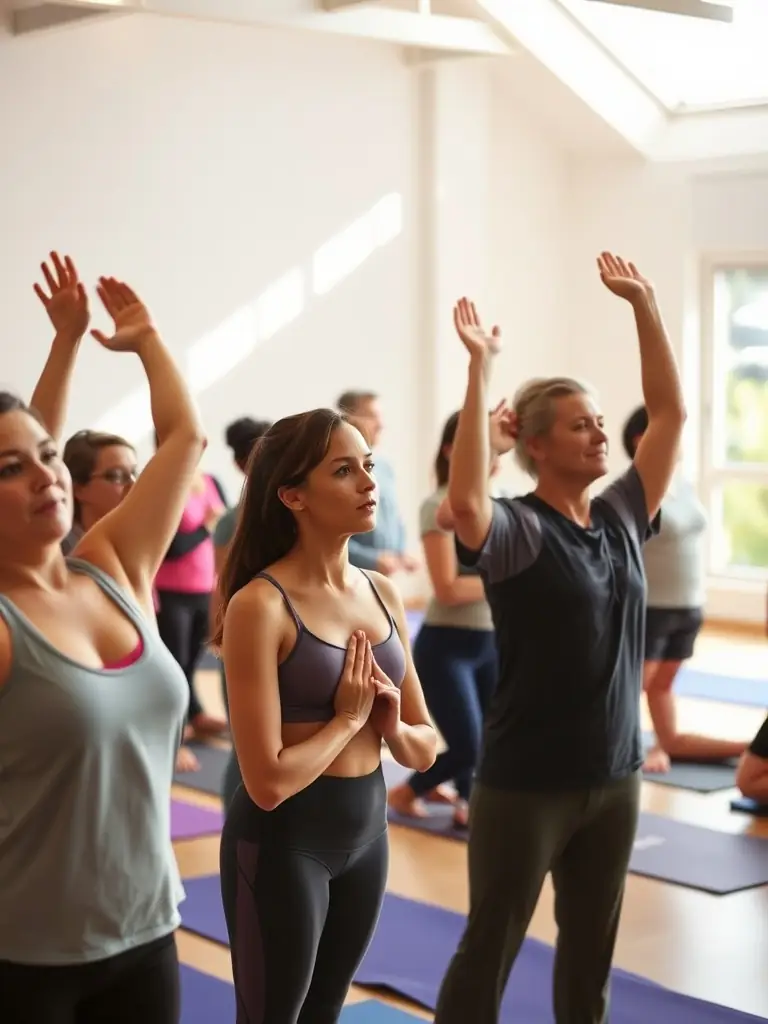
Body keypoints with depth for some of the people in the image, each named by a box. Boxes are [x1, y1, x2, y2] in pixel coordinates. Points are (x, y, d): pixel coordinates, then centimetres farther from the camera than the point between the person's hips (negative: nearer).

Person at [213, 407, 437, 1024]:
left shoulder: (382, 594, 2)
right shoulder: (260, 604, -19)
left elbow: (424, 749, 8)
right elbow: (267, 781, -24)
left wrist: (392, 724, -12)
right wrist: (349, 717, -12)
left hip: (368, 831, 7)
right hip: (282, 842, -7)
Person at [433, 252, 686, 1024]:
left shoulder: (620, 518, 4)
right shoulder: (515, 531, -14)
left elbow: (670, 413, 7)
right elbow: (464, 503, -37)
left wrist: (643, 305, 1)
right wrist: (480, 369, -36)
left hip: (613, 778, 6)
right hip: (525, 784, -6)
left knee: (590, 950, 18)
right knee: (491, 947, 5)